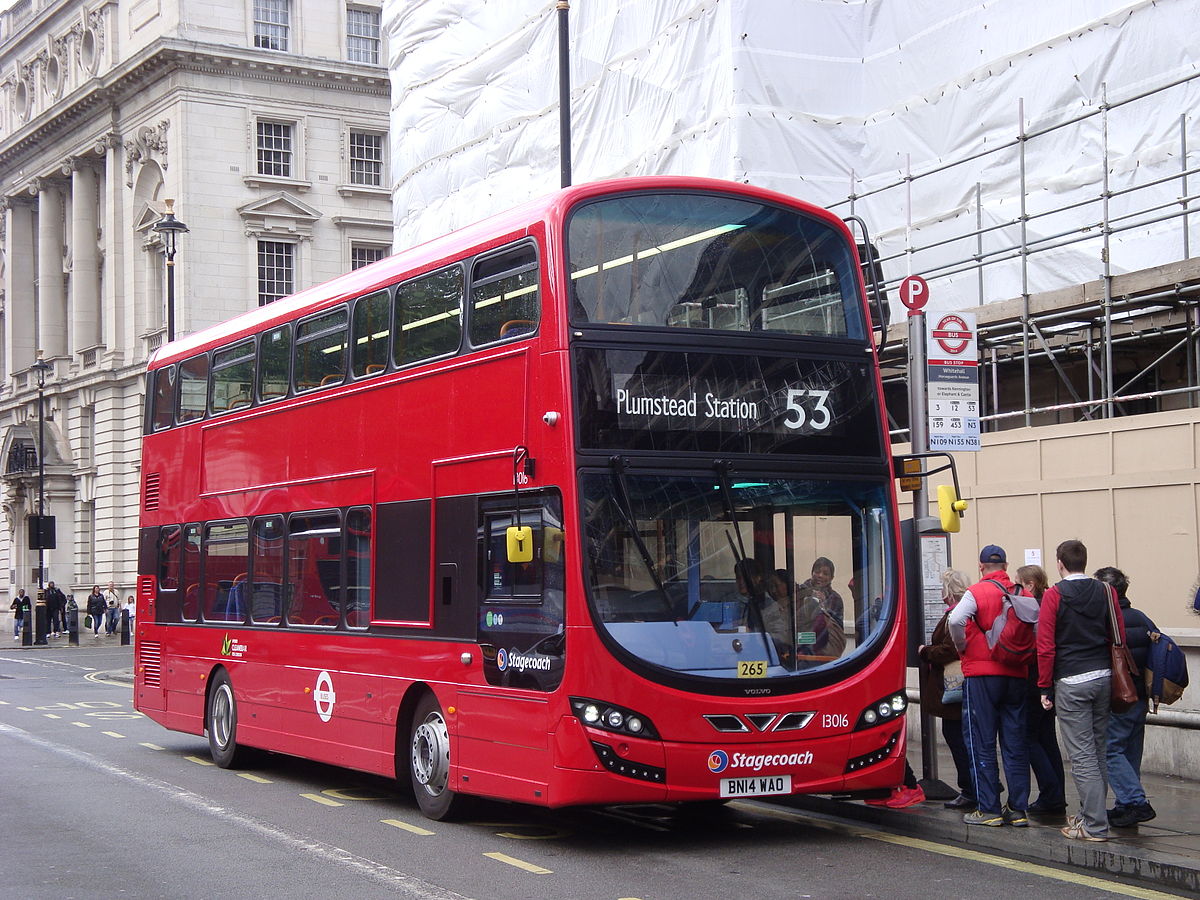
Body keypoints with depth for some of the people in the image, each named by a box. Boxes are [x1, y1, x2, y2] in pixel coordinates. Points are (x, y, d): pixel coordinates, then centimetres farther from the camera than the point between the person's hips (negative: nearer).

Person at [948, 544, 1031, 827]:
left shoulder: (977, 592, -7)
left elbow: (955, 620, -22)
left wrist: (962, 646, -4)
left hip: (982, 675, -4)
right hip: (1017, 675, 4)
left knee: (982, 743, 2)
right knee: (1016, 743, 8)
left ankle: (989, 809, 2)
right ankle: (1018, 809, 10)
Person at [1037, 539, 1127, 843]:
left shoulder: (1054, 595, -6)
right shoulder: (1106, 592, 6)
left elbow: (1045, 645, -9)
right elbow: (1119, 637, 8)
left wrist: (1045, 687, -1)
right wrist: (1113, 674, 17)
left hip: (1071, 681, -5)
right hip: (1103, 678, 5)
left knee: (1081, 755, -3)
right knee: (1099, 751, 14)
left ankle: (1095, 824, -5)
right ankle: (1092, 813, 22)